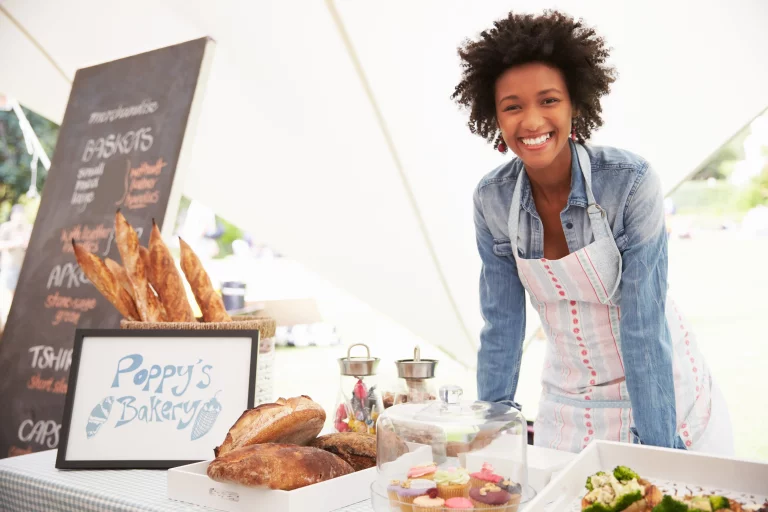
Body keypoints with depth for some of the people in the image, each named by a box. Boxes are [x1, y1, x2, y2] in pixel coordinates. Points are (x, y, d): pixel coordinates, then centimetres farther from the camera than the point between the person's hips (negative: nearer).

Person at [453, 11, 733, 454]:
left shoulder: (631, 181, -23)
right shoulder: (492, 200, -12)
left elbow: (644, 326, -23)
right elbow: (501, 323, -6)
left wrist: (657, 453, -21)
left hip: (658, 391, -2)